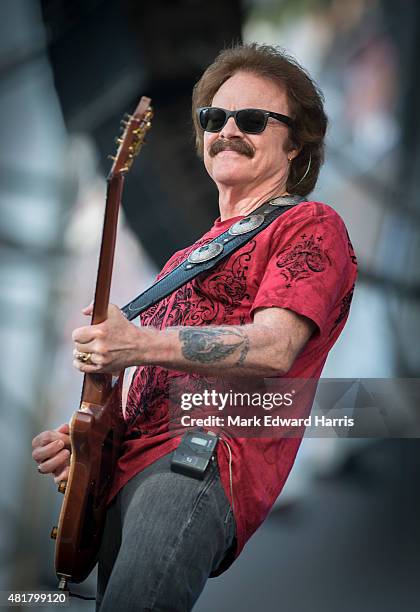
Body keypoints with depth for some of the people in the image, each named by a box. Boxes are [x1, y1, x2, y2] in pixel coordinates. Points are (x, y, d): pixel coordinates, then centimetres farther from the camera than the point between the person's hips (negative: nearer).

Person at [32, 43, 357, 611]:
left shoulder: (309, 225, 5)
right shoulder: (190, 256, 32)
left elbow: (273, 349, -12)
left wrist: (140, 344, -20)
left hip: (211, 458, -8)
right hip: (123, 466, 9)